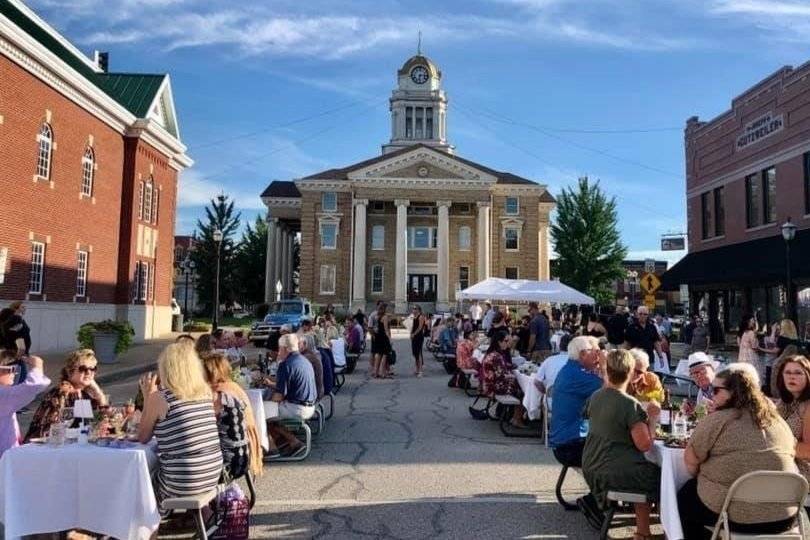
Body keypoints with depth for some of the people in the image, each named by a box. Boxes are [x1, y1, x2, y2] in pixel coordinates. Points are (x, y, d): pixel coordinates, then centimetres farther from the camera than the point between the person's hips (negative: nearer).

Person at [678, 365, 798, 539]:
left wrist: (701, 477, 16)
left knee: (686, 494, 22)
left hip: (735, 514, -6)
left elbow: (690, 459, -5)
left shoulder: (718, 419, -10)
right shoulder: (779, 421, 8)